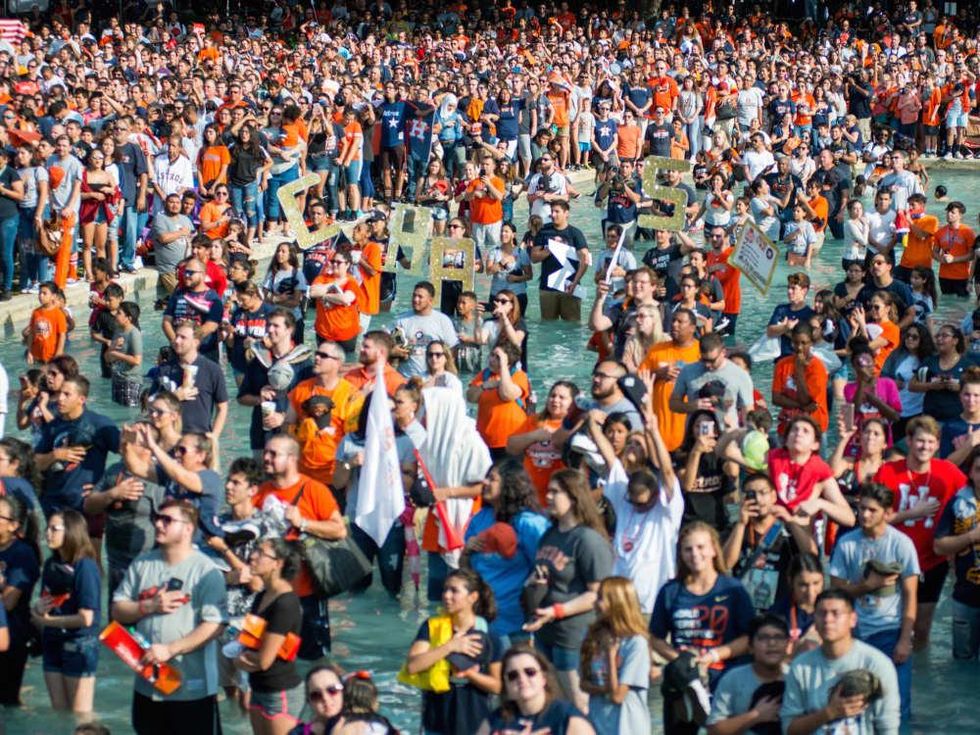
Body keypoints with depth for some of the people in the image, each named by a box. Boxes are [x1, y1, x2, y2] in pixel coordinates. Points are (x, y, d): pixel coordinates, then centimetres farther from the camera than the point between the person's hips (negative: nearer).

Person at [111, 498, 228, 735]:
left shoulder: (205, 570, -11)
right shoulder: (142, 564, 7)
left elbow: (214, 625, -19)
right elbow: (118, 610, 8)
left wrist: (170, 649, -22)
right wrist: (150, 606, -11)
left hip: (192, 687, -6)